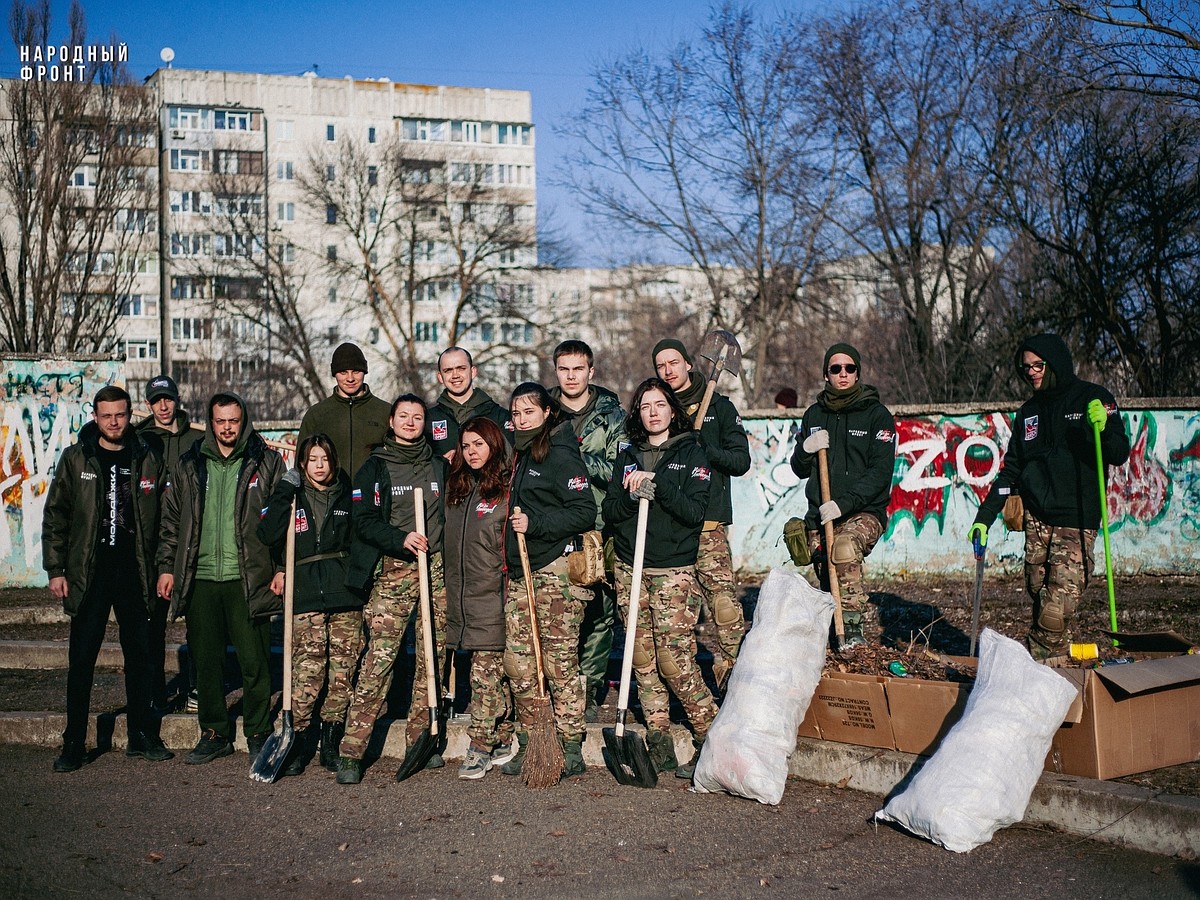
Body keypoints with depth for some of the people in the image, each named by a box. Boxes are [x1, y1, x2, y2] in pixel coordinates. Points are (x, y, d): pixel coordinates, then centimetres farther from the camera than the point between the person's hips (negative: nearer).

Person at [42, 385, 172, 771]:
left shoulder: (149, 458, 5)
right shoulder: (76, 458, 2)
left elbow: (165, 518, 8)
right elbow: (55, 516, 4)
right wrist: (56, 570, -2)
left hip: (136, 573, 1)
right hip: (88, 573, -1)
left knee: (140, 656, 8)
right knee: (81, 660, 1)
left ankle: (142, 735, 19)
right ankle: (73, 744, 9)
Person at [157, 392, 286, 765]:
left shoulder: (267, 462, 2)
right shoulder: (190, 465, 11)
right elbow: (171, 519, 15)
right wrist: (167, 566, 9)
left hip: (247, 579, -3)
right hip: (200, 578, 3)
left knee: (253, 661, -1)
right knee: (206, 661, 9)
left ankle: (258, 735, 13)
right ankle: (214, 733, 22)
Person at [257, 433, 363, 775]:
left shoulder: (347, 497, 13)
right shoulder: (292, 497, 7)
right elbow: (268, 535, -10)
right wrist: (285, 490, -11)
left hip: (345, 596, 2)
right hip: (306, 597, -2)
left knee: (342, 673, 2)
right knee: (307, 673, -9)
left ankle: (331, 743, 14)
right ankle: (300, 743, 3)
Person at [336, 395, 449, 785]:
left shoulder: (439, 466, 15)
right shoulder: (374, 467, 6)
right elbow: (364, 521, -4)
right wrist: (402, 539, -18)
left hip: (436, 569, 3)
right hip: (392, 571, -3)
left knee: (432, 657, 4)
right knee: (379, 657, -11)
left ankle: (421, 738, 16)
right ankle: (351, 751, -9)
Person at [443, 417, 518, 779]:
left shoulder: (506, 489, -6)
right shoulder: (456, 489, 15)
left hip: (492, 598, -6)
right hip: (461, 596, 6)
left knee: (485, 673, -5)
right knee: (495, 674, 11)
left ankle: (481, 747, -1)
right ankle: (503, 740, 18)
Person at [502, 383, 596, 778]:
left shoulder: (559, 453, -8)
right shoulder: (520, 454, 17)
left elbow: (585, 512, -15)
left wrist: (535, 523, -19)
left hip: (555, 571, -8)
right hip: (518, 573, 8)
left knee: (560, 663, -4)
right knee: (518, 662, 7)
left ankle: (571, 750, 3)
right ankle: (528, 745, 17)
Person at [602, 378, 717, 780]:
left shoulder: (691, 453, 2)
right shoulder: (627, 457, 14)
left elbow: (695, 512, -10)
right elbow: (610, 513, 7)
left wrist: (656, 483, -17)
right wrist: (632, 494, -12)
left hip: (673, 570, -4)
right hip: (630, 569, 4)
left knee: (674, 660, -11)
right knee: (643, 659, 3)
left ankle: (711, 741, 3)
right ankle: (660, 746, 11)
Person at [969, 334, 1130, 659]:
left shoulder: (1093, 398, 2)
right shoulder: (1028, 412, 17)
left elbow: (1120, 455, -4)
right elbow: (1011, 470, 19)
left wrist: (1102, 429, -25)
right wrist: (984, 517, 11)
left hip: (1076, 522, -5)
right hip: (1036, 519, 5)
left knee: (1056, 610, -13)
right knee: (1039, 596, 2)